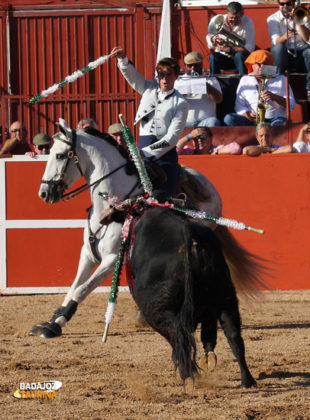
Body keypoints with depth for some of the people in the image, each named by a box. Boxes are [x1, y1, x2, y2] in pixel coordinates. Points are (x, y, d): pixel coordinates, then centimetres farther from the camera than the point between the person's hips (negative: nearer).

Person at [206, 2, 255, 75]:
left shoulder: (247, 21, -11)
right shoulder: (216, 20, -6)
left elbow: (250, 48, -17)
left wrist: (229, 49, -24)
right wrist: (213, 40, -28)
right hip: (222, 57, 1)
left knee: (239, 55, -34)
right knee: (213, 56, -30)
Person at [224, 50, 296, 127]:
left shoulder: (280, 79, 13)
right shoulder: (244, 80, 17)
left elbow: (291, 105, 7)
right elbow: (239, 106, 10)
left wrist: (274, 97, -11)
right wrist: (249, 115, -12)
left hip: (274, 119, -2)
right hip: (252, 122, 2)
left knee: (278, 124, -38)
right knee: (229, 119, -26)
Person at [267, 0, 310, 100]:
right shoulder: (273, 19, 7)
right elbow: (275, 42, -9)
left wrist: (299, 22, -17)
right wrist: (285, 37, -31)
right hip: (283, 55, 0)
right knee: (278, 47, -34)